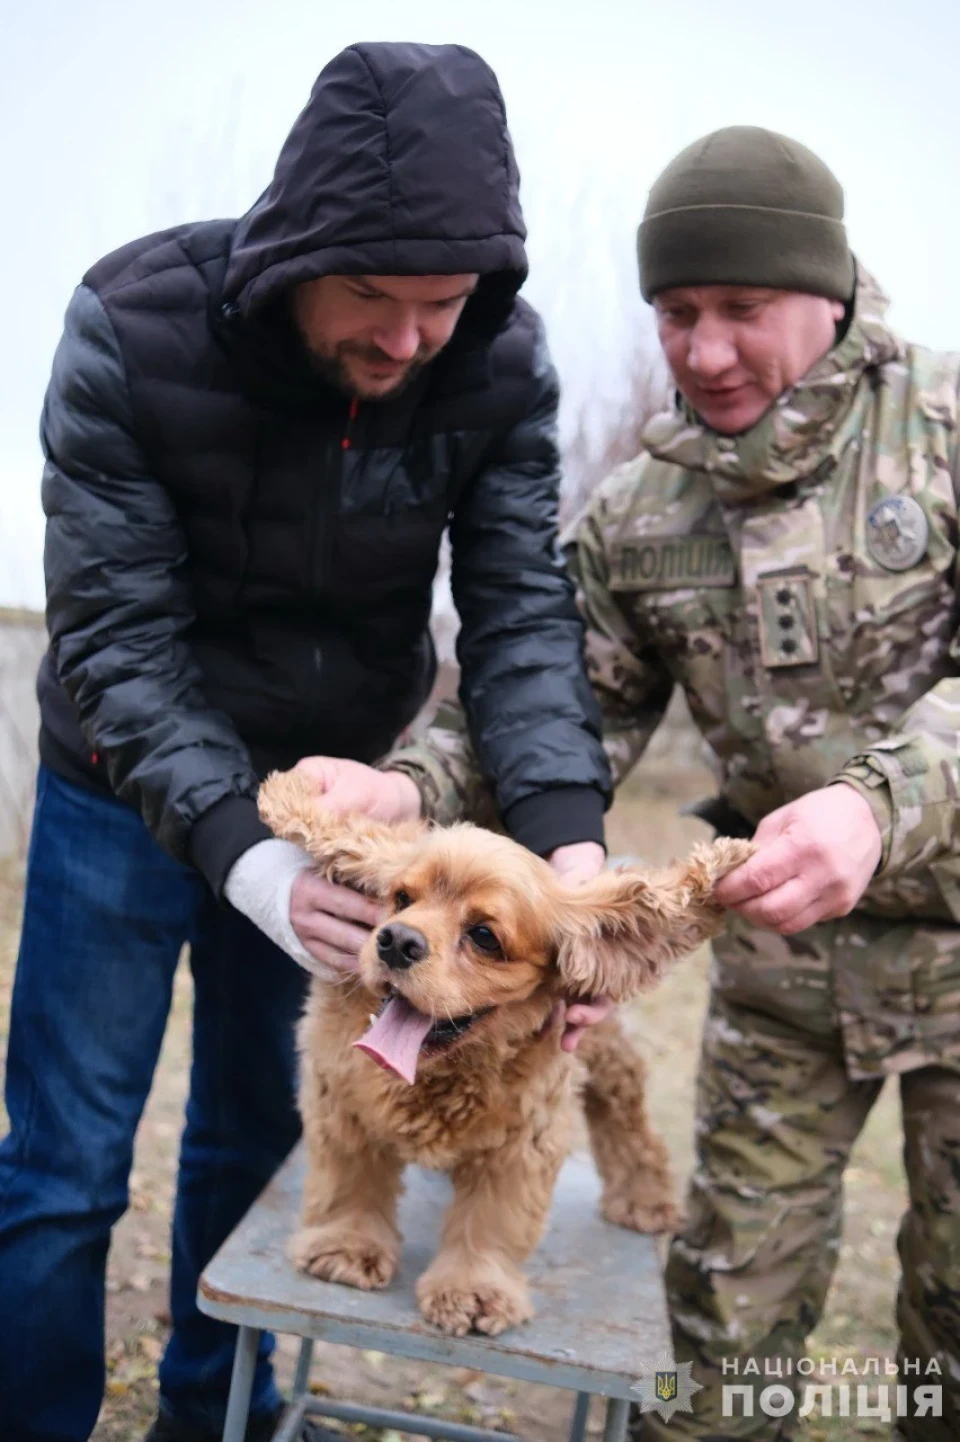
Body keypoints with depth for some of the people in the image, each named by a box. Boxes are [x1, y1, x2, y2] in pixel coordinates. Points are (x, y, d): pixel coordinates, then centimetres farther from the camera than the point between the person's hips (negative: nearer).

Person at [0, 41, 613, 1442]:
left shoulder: (502, 363, -15)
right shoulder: (132, 329, -23)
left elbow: (520, 609, -17)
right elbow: (114, 636, -23)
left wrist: (565, 833, -33)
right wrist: (240, 853, -36)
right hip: (130, 791, -2)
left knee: (256, 1133, 15)